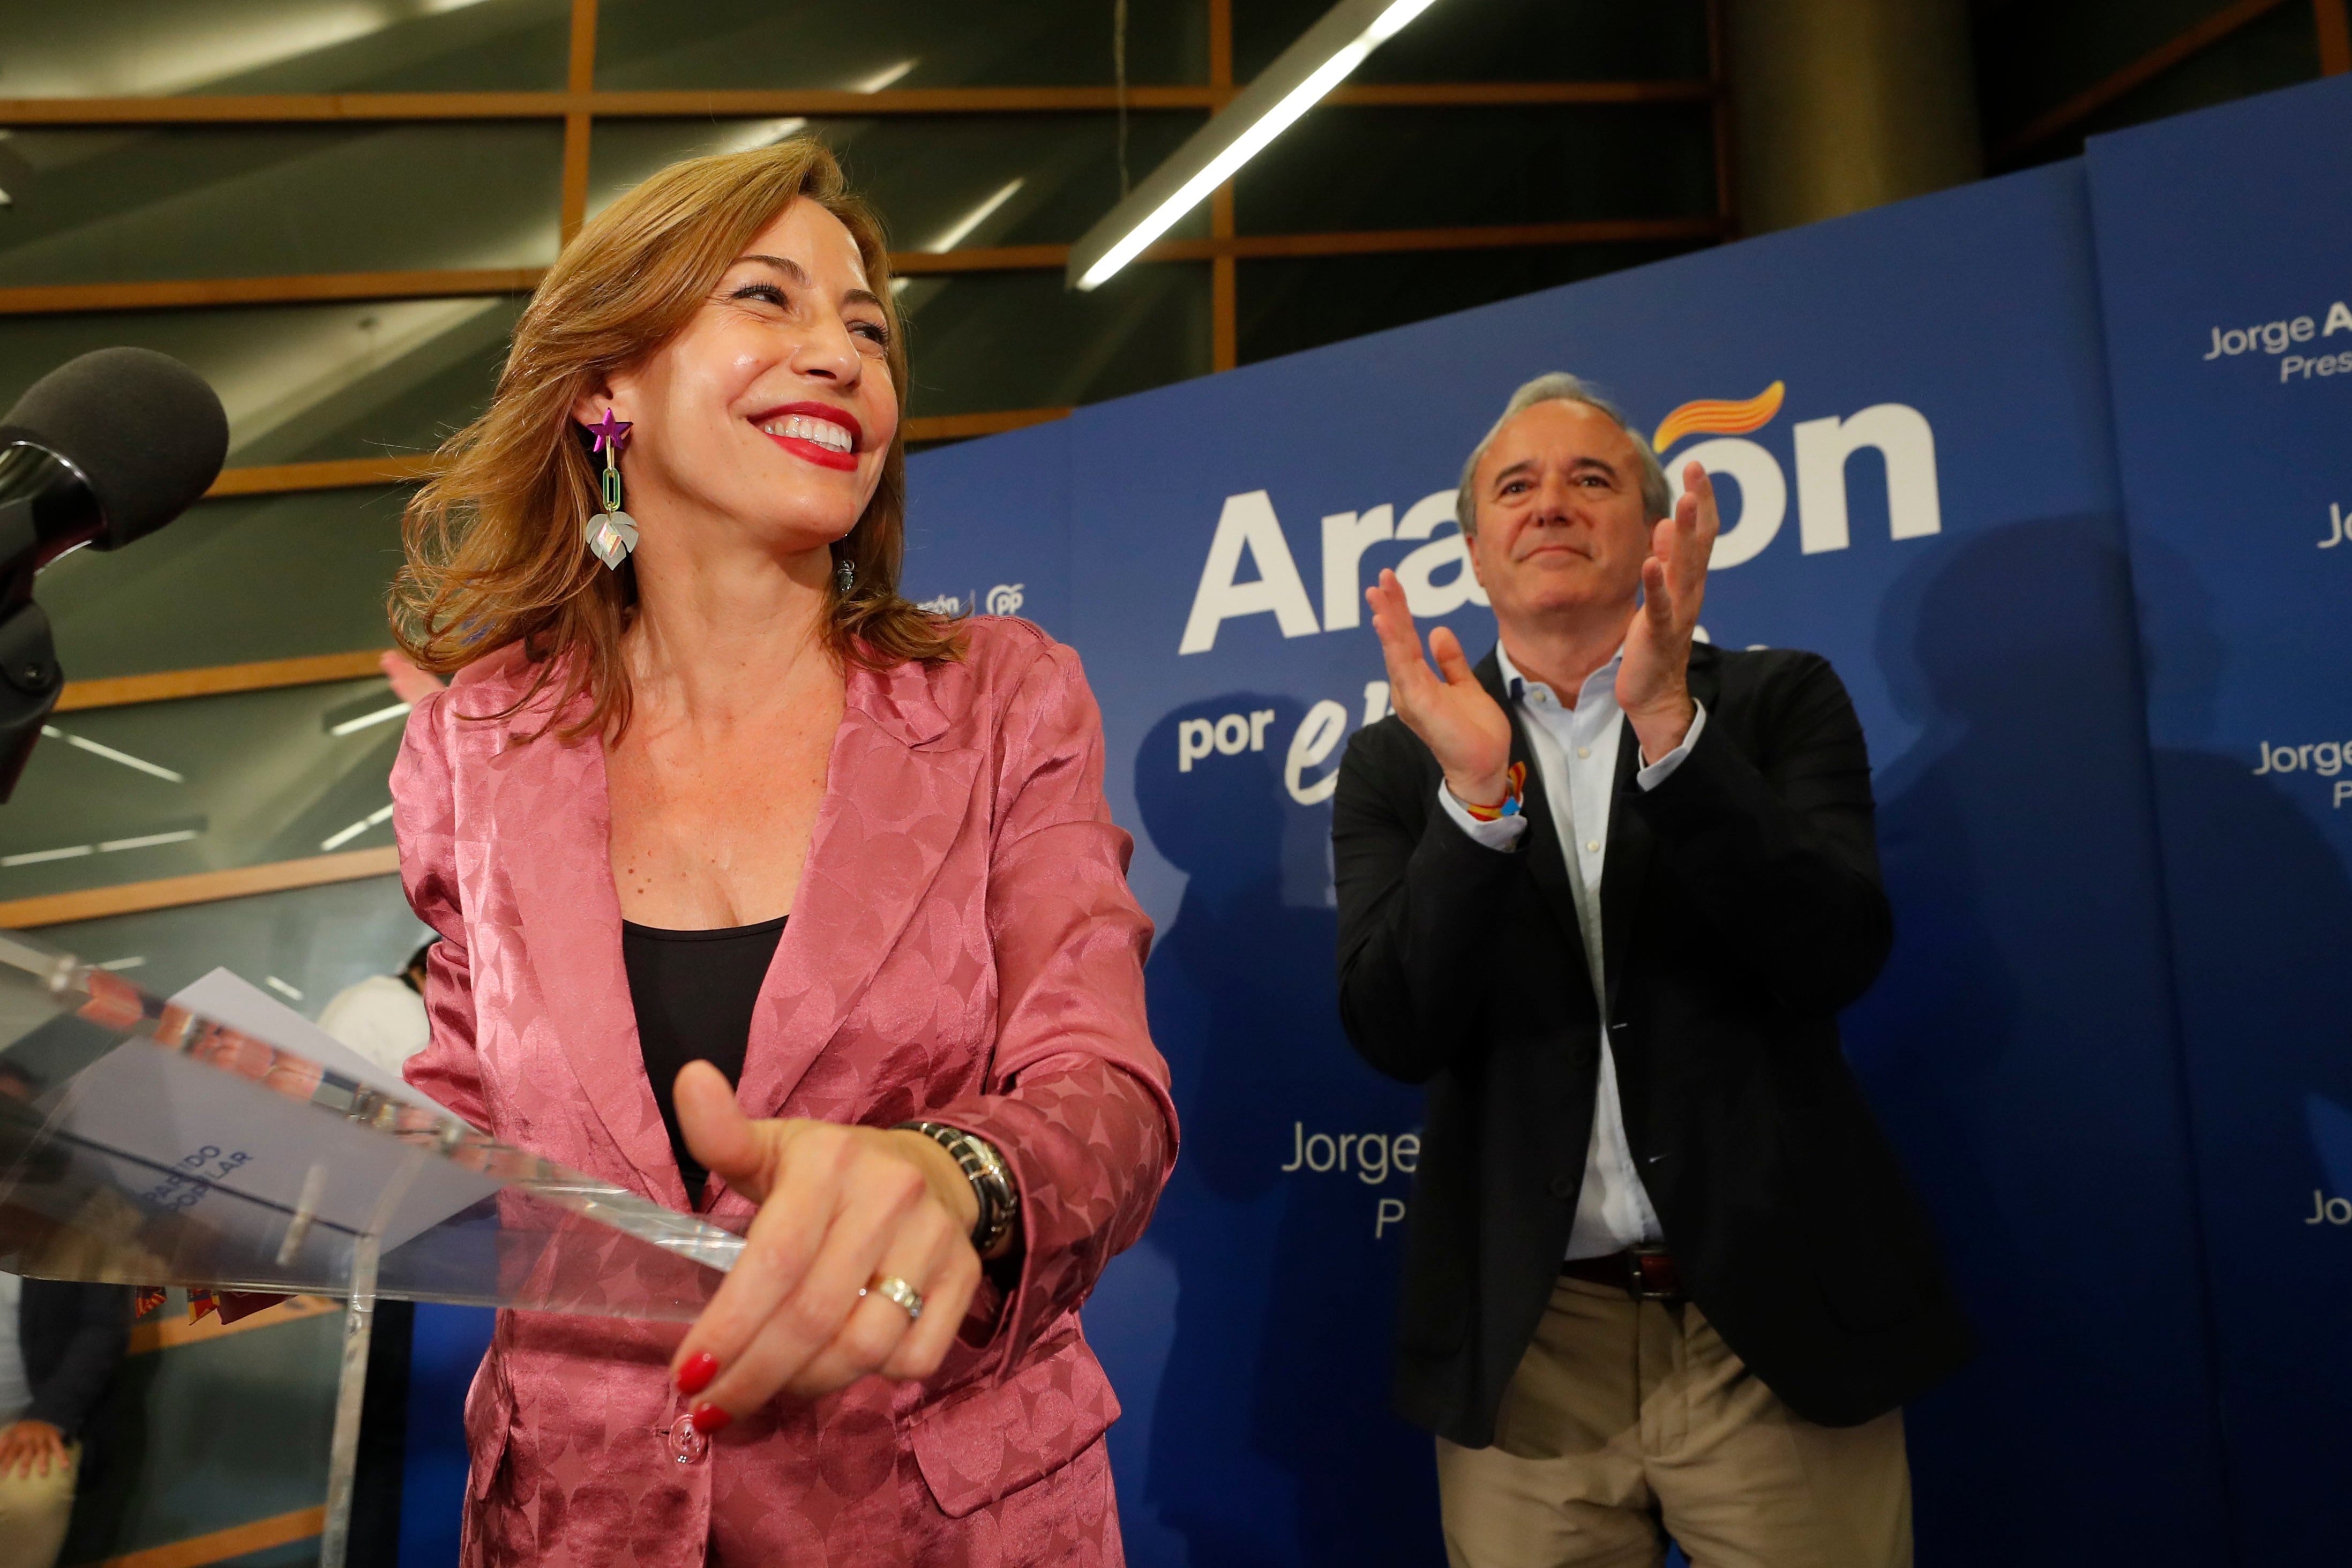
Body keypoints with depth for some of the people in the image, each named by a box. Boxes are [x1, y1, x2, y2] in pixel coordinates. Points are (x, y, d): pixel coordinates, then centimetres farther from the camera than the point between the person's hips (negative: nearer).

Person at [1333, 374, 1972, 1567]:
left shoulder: (1778, 700, 2)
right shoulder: (1397, 762, 3)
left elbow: (1834, 959, -11)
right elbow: (1396, 1034, -8)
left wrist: (1670, 728, -22)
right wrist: (1477, 793, -21)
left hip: (1777, 1328, 0)